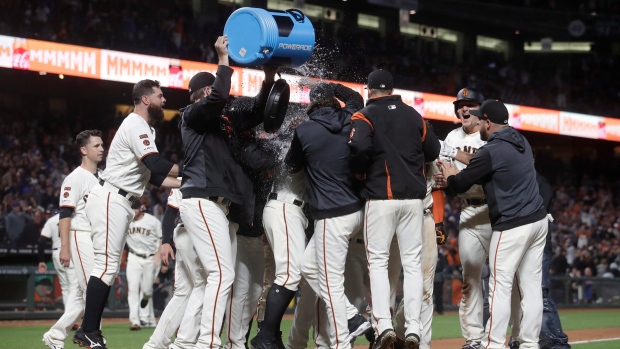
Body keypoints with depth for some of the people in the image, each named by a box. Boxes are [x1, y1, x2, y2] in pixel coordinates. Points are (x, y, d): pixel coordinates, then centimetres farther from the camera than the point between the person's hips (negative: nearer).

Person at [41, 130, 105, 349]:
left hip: (100, 240, 8)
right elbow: (65, 214, -14)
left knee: (82, 293, 7)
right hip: (81, 238, -8)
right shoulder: (76, 178, -9)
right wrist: (64, 247, -21)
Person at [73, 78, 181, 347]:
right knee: (106, 265, -13)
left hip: (119, 203, 11)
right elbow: (156, 164, -22)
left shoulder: (144, 128, 21)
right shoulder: (136, 125, -11)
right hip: (110, 200, -11)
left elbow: (155, 176, 19)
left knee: (109, 267, 8)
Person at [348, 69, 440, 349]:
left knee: (378, 261, 2)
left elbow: (359, 147, -20)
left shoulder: (365, 116, -2)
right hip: (413, 196, 4)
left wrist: (359, 173, -3)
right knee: (412, 262, 6)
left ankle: (383, 325, -10)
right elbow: (433, 151, 13)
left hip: (381, 196, -3)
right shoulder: (413, 115, 11)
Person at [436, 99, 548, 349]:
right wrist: (458, 177, 18)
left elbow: (460, 185, -5)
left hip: (512, 226, -8)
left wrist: (449, 179, 17)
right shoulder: (521, 142, 11)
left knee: (500, 286, -4)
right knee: (531, 285, 9)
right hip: (538, 220, 8)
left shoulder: (491, 151, -14)